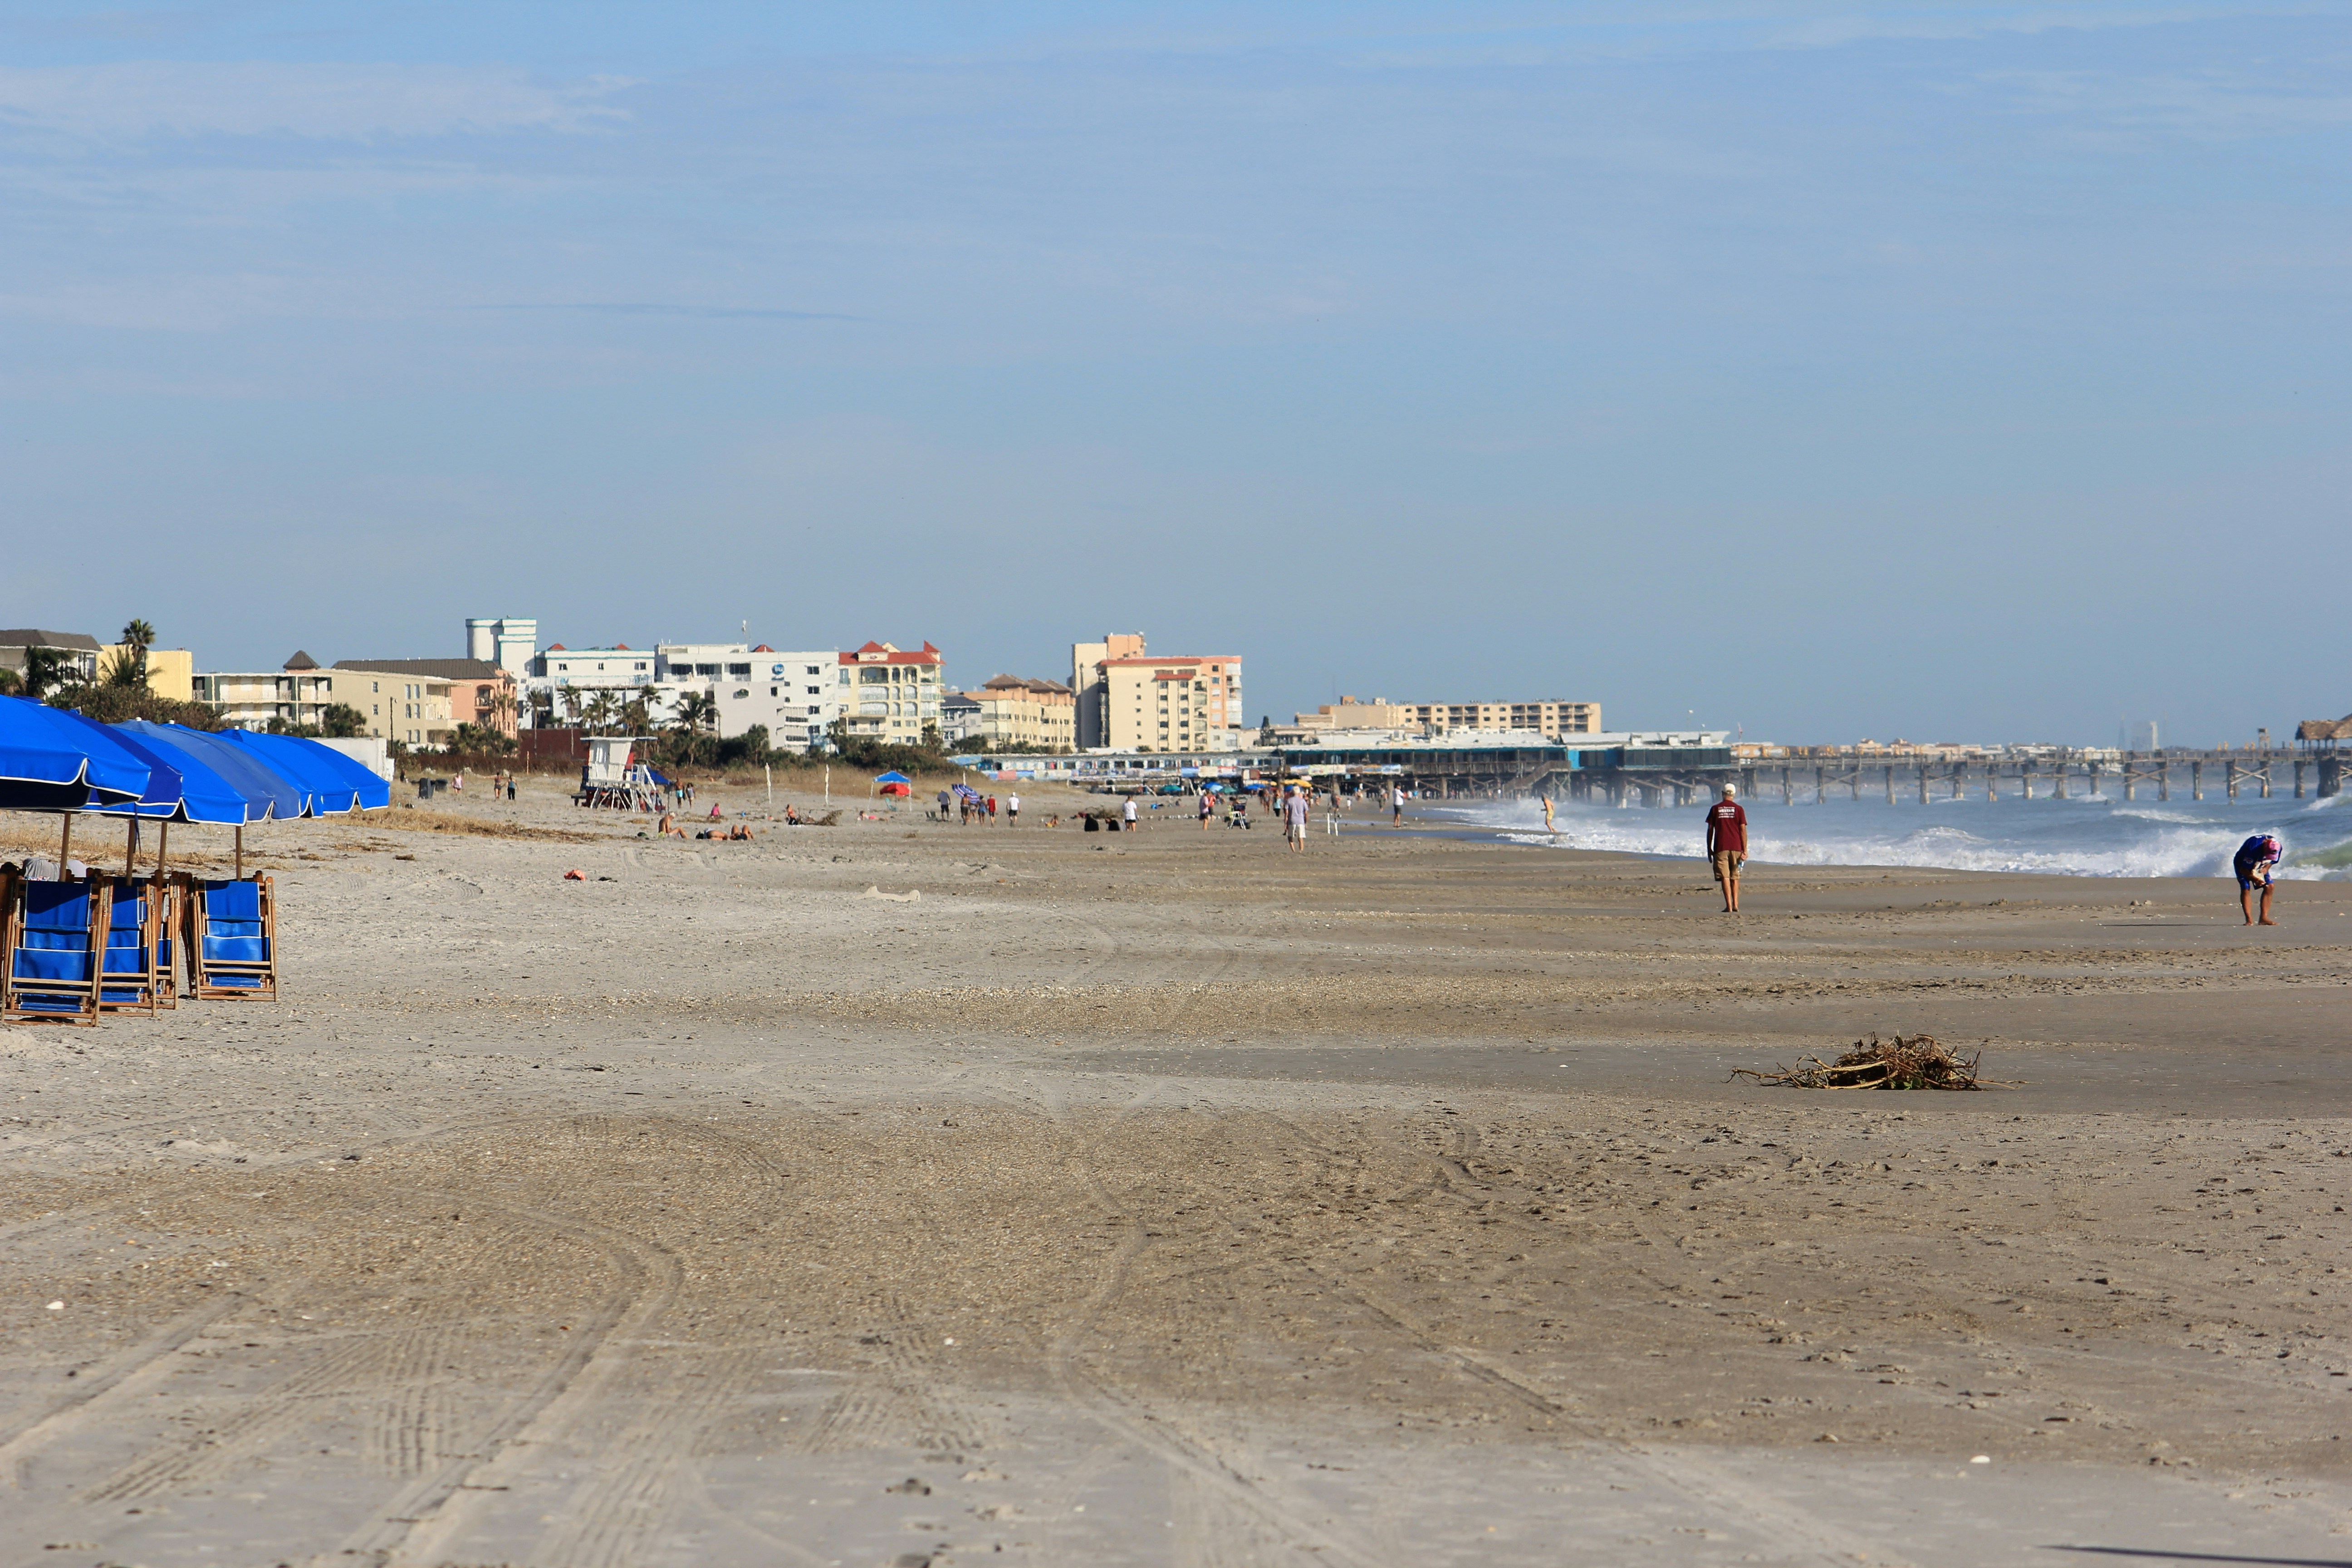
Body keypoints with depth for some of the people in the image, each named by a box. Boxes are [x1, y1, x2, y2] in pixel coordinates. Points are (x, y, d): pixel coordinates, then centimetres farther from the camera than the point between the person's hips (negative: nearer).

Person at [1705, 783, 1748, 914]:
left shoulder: (1715, 809, 3)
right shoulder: (1738, 809, 2)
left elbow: (1710, 830, 3)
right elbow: (1743, 830, 0)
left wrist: (1709, 849, 9)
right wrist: (1745, 850, 2)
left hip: (1721, 848, -1)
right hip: (1736, 847, 1)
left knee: (1725, 877, -5)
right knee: (1735, 877, 13)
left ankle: (1729, 906, -13)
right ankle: (1735, 905, 7)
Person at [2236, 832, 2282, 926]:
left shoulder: (2278, 847, -23)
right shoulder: (2253, 848, -41)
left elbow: (2272, 861, -2)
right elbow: (2244, 870, -31)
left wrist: (2266, 868, -20)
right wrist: (2254, 879, -35)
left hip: (2260, 866, 5)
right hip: (2242, 864, -5)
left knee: (2269, 887, -9)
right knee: (2245, 889, -19)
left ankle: (2264, 918, -7)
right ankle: (2249, 920, -17)